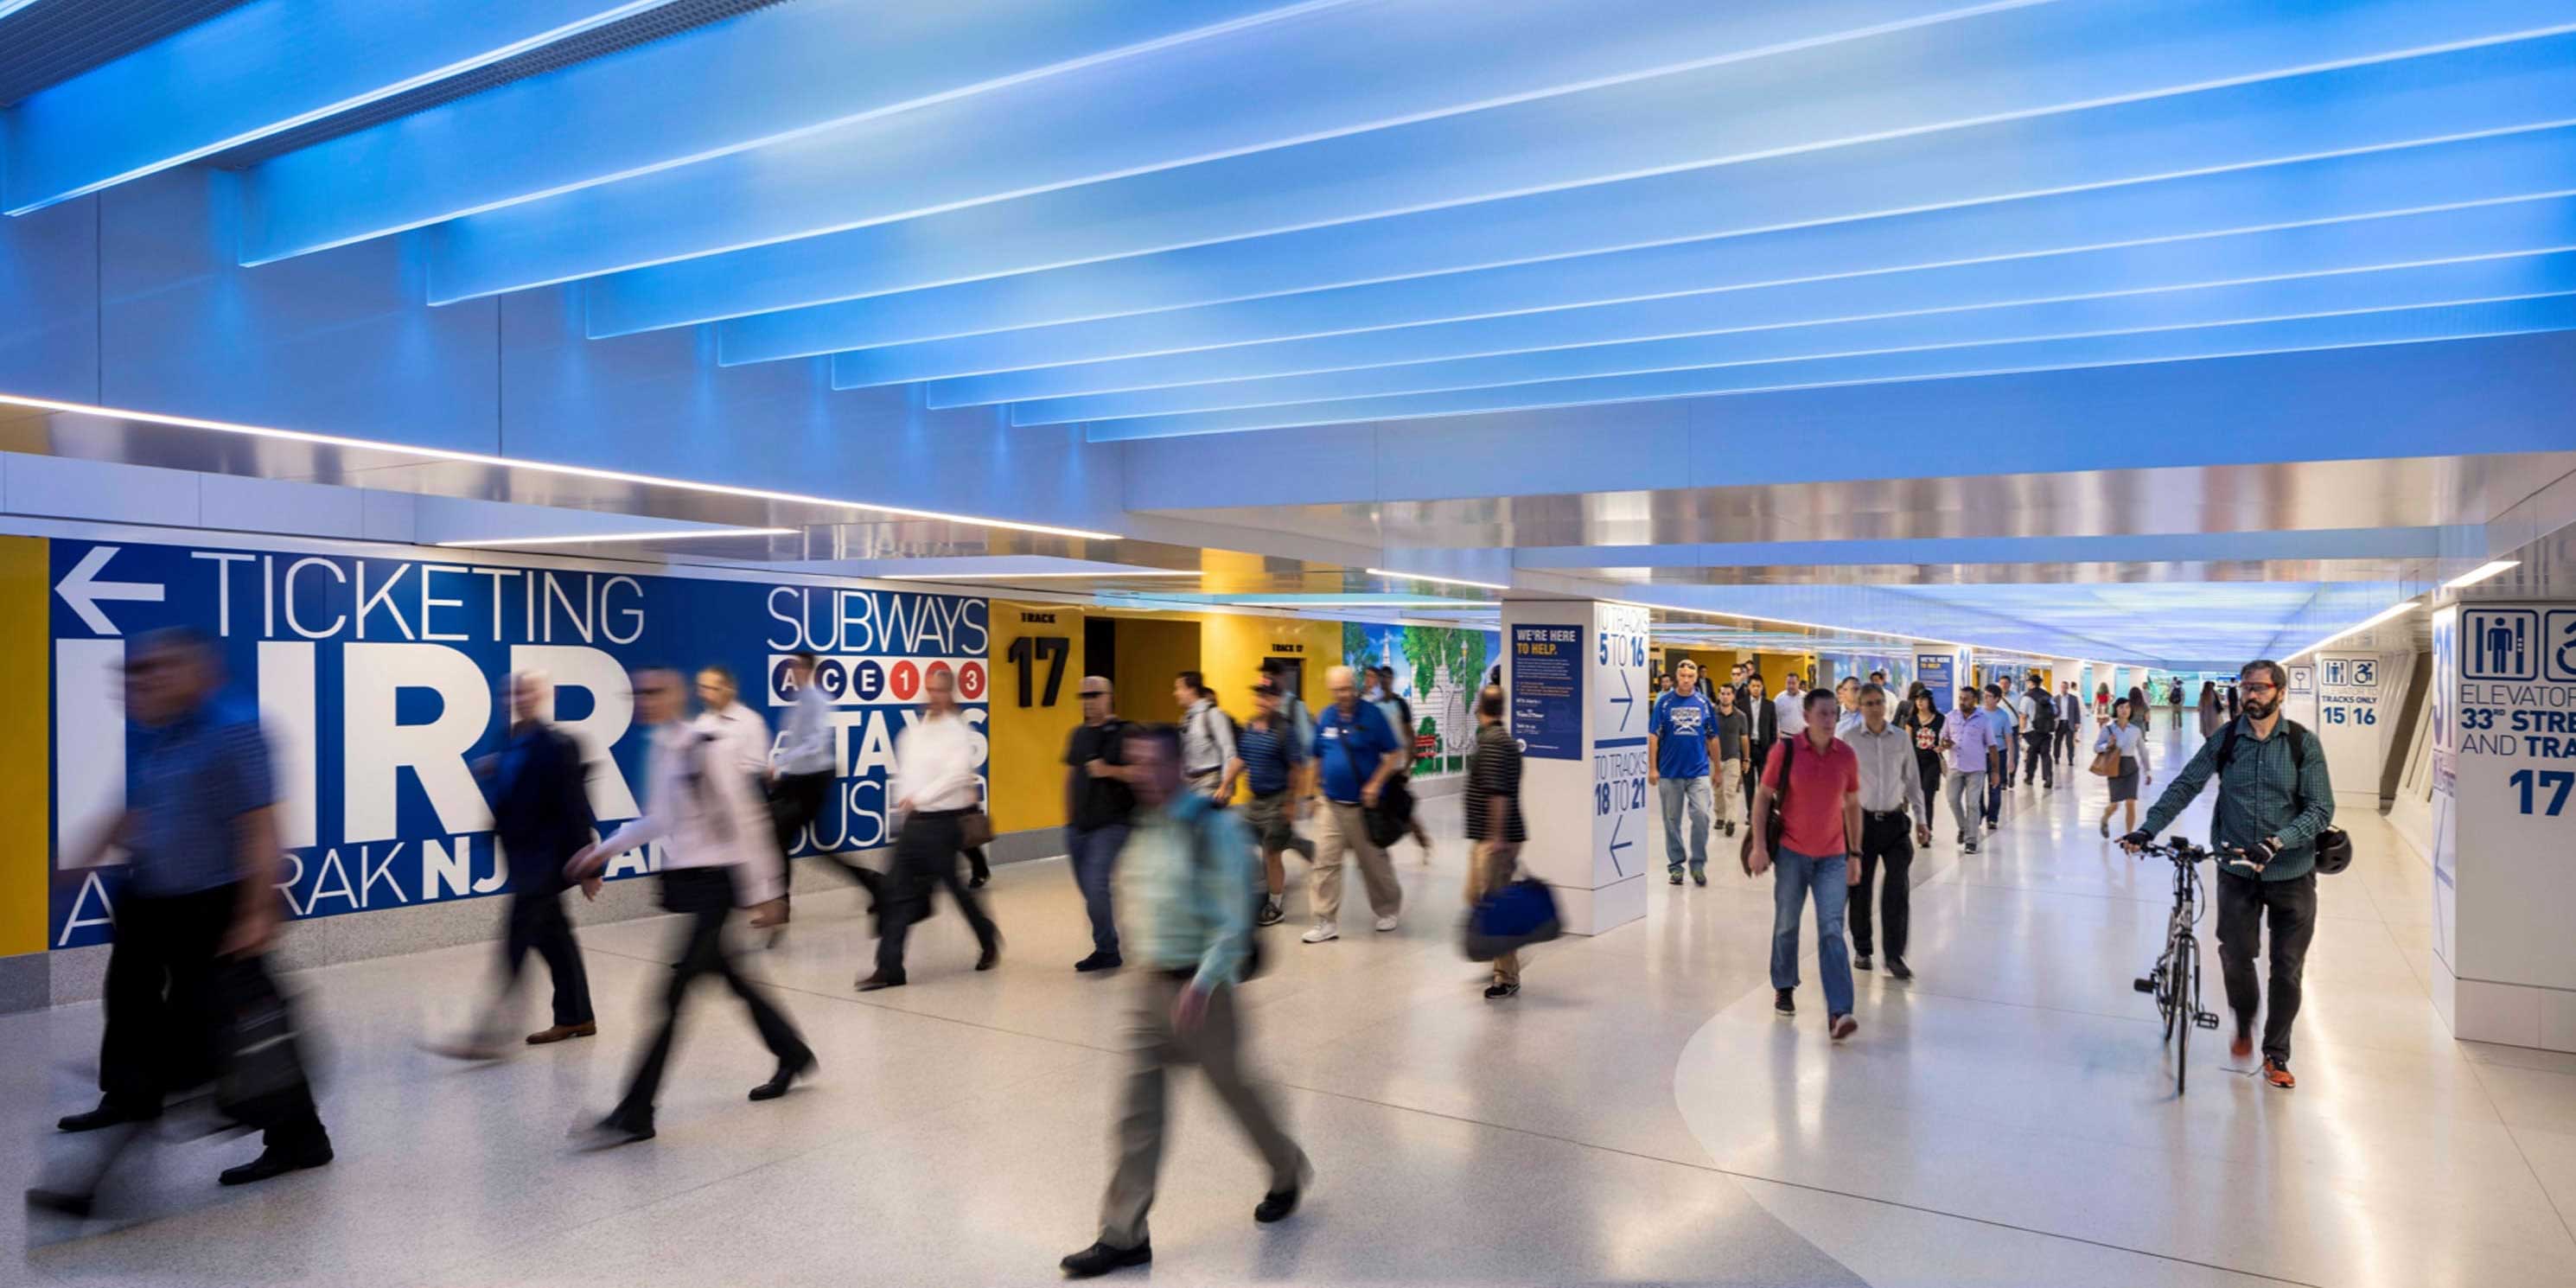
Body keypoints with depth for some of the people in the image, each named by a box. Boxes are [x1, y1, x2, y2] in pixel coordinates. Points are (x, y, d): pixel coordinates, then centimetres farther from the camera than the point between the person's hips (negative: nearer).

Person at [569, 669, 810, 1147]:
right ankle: (793, 1054, 36)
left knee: (674, 992, -7)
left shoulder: (707, 748, -17)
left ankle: (634, 1115, 0)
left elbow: (744, 821, -16)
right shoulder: (658, 750, 7)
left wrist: (763, 892, -15)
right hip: (682, 879, 8)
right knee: (725, 975, 18)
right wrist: (605, 848, 13)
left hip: (714, 881, -8)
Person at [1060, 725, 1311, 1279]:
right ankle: (1124, 1234, 13)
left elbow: (1233, 915, -19)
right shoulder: (1143, 827, 5)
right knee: (1139, 1104, 4)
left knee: (1231, 1084, 11)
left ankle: (1288, 1172, 38)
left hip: (1203, 983, -6)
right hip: (1152, 983, 6)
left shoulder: (1212, 825, -16)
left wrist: (1201, 984, -25)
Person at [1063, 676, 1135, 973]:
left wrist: (1109, 770, -23)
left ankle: (1106, 950, -1)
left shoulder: (1123, 733, -7)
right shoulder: (1077, 734, 12)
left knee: (1095, 886, -16)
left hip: (1110, 824, -7)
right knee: (1088, 890, 9)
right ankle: (1108, 949, 22)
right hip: (1078, 826, 7)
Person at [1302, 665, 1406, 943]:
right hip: (1332, 805, 3)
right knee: (1325, 863, -2)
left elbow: (1394, 754, -8)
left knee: (1374, 862, 11)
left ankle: (1387, 911, 33)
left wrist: (1375, 785, -17)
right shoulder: (1324, 718, 3)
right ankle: (1327, 922, 6)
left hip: (1364, 806, -3)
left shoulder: (1372, 715, -10)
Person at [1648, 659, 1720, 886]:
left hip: (1698, 771, 0)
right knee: (1672, 821, 8)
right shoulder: (1665, 703, -1)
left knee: (1701, 816, -10)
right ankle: (1675, 865, 20)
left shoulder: (1705, 703, 3)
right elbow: (1653, 736, -1)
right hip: (1670, 772, 0)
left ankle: (1698, 863, 6)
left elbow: (1712, 737, 10)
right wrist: (1652, 768, -6)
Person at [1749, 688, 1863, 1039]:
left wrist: (1855, 853, 9)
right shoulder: (1785, 750, -9)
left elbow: (1852, 805, 10)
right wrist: (1759, 846, -10)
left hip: (1833, 856, 1)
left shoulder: (1846, 755, -1)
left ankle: (1838, 1013, -11)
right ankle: (1784, 988, 34)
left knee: (1832, 931, -6)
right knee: (1786, 924, 12)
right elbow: (1763, 797, -4)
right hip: (1792, 852, -1)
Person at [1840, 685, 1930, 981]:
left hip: (1895, 822, 1)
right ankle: (1861, 949, 25)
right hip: (1862, 820, -1)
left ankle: (1895, 954, 6)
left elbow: (1913, 780, 10)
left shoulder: (1901, 738, 3)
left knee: (1898, 890, -4)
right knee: (1860, 888, 8)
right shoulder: (1848, 739, -5)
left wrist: (1921, 819, 7)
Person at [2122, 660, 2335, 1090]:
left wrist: (2276, 841, -24)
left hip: (2291, 873, -1)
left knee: (2287, 970, 6)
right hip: (2237, 871, 1)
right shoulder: (2225, 739, -1)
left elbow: (2321, 808, -10)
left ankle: (2276, 1055, 22)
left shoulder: (2304, 743, -6)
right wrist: (2147, 829, -10)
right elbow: (2185, 786, -1)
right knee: (2235, 959, 2)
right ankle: (2243, 1025, 32)